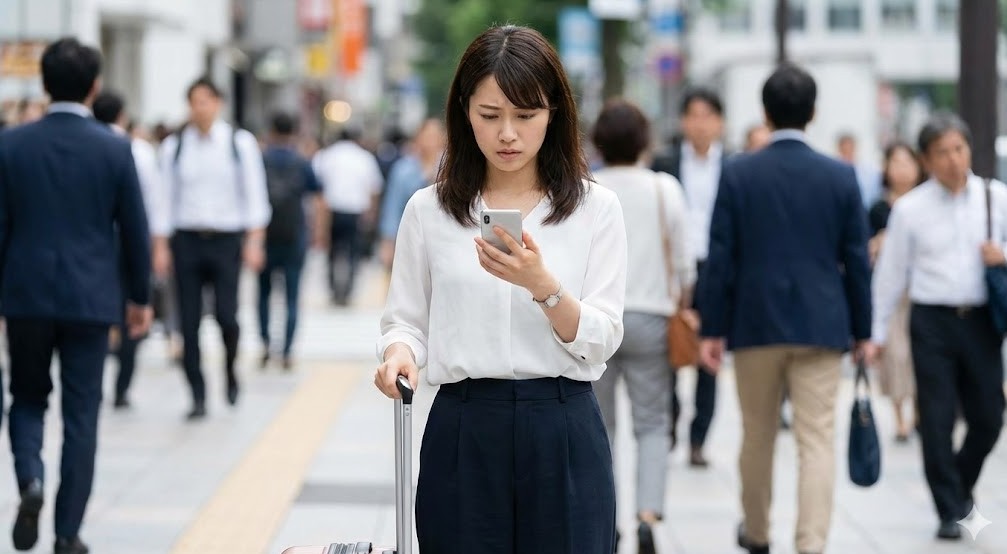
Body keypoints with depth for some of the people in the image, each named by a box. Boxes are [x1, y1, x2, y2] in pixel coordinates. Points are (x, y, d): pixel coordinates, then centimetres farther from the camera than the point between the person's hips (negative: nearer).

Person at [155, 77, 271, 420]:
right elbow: (166, 197, 6)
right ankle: (198, 397, 6)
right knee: (189, 322, -2)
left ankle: (230, 370, 20)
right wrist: (160, 246, 1)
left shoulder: (240, 143, 2)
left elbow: (254, 195, 2)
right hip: (187, 239, 1)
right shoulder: (173, 146, 5)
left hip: (227, 238, -1)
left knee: (226, 314, -11)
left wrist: (254, 241, -6)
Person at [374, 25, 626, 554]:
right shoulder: (427, 209, 4)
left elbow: (599, 342, -4)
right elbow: (405, 320, 8)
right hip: (463, 434, 1)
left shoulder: (596, 208, 1)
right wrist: (399, 353, -15)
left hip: (562, 435, -1)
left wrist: (542, 284, -21)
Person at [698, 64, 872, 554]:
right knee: (817, 440, -1)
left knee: (758, 435, 17)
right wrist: (862, 330, 9)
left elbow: (721, 257, -4)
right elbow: (857, 260, 1)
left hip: (755, 324, 1)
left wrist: (712, 328, 1)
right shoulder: (841, 177, -2)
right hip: (822, 325, -1)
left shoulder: (738, 173, -4)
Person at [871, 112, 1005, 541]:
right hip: (932, 319, -2)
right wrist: (877, 332, 4)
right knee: (936, 421, -1)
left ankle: (962, 483, 34)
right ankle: (949, 511, 10)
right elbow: (891, 272, 3)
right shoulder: (910, 208, -3)